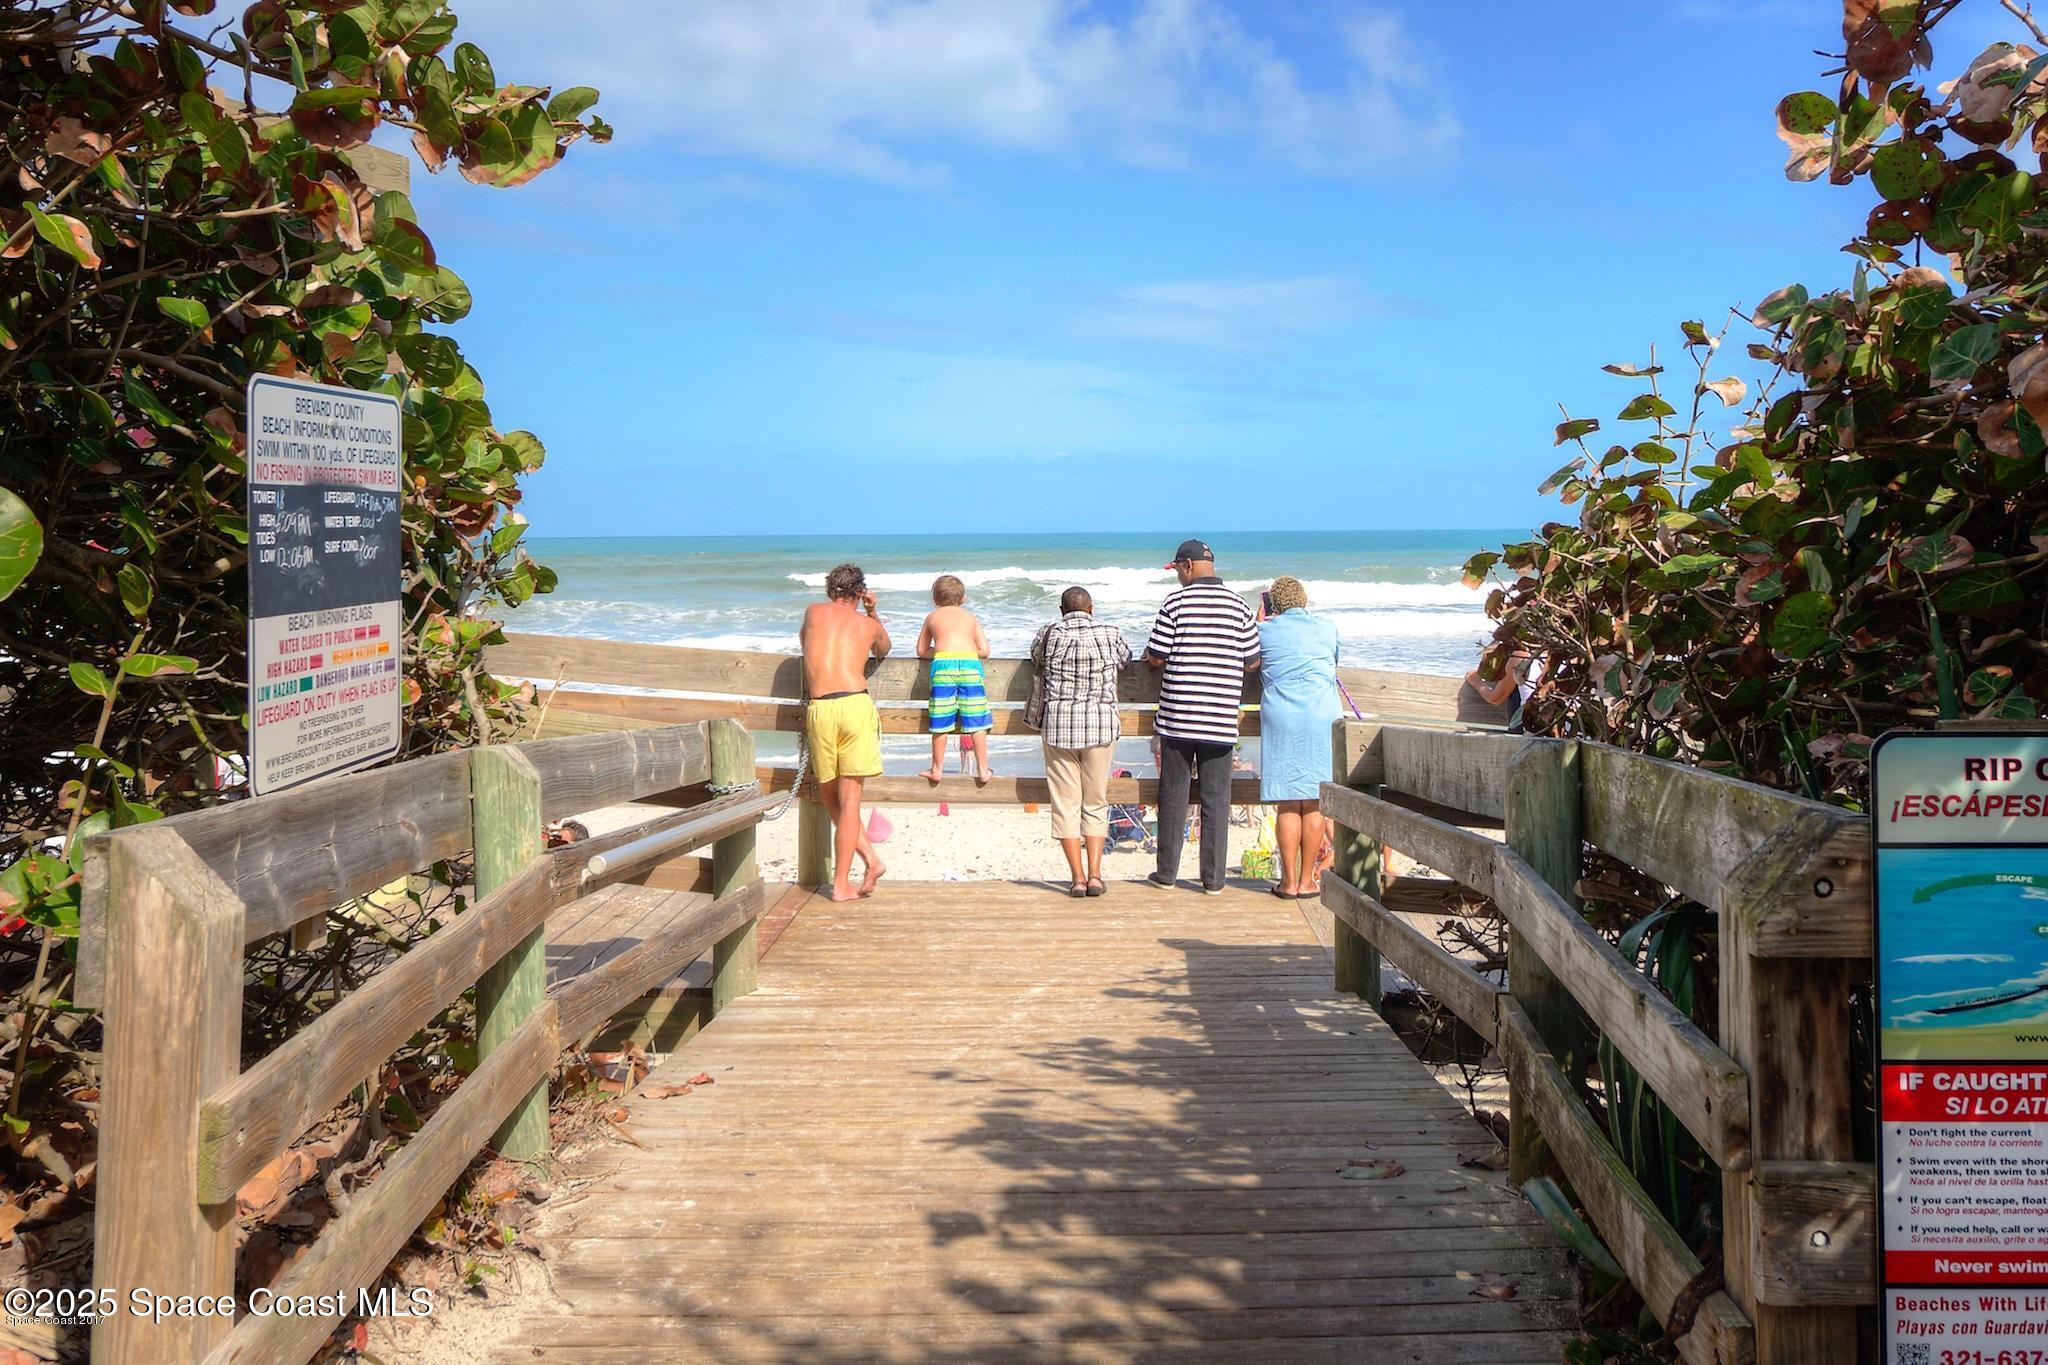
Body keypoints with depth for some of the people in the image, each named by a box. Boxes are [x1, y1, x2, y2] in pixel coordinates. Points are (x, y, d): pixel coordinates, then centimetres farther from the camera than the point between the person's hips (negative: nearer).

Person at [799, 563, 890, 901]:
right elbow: (883, 650, 40)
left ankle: (871, 860, 9)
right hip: (856, 705, 0)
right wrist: (873, 612, 37)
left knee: (830, 796, 16)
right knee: (849, 799, 2)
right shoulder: (869, 623, 16)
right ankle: (841, 885, 2)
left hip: (819, 708, 0)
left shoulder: (814, 611, 16)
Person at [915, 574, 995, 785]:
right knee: (976, 722, 4)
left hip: (943, 665, 0)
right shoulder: (971, 617, 22)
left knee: (941, 721, 6)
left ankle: (937, 769, 15)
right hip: (970, 664, 0)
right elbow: (984, 650, 16)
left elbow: (921, 651, 26)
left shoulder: (932, 617, 22)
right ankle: (983, 770, 9)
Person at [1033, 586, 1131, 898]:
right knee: (1096, 802, 11)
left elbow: (1037, 659, 18)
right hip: (1101, 723, 1)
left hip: (1059, 723, -1)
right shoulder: (1111, 634, 2)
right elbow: (1124, 661, 20)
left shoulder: (1049, 634, 0)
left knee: (1066, 803, 5)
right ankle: (1095, 875, 3)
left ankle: (1078, 878, 2)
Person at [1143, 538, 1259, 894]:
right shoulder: (1239, 605, 3)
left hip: (1178, 716, -2)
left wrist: (1161, 658, 18)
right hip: (1221, 718, 2)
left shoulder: (1175, 601, -5)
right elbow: (1252, 662, 4)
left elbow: (1155, 657, -6)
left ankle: (1167, 872, 14)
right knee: (1216, 799, 6)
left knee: (1173, 795, 8)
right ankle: (1213, 878, 8)